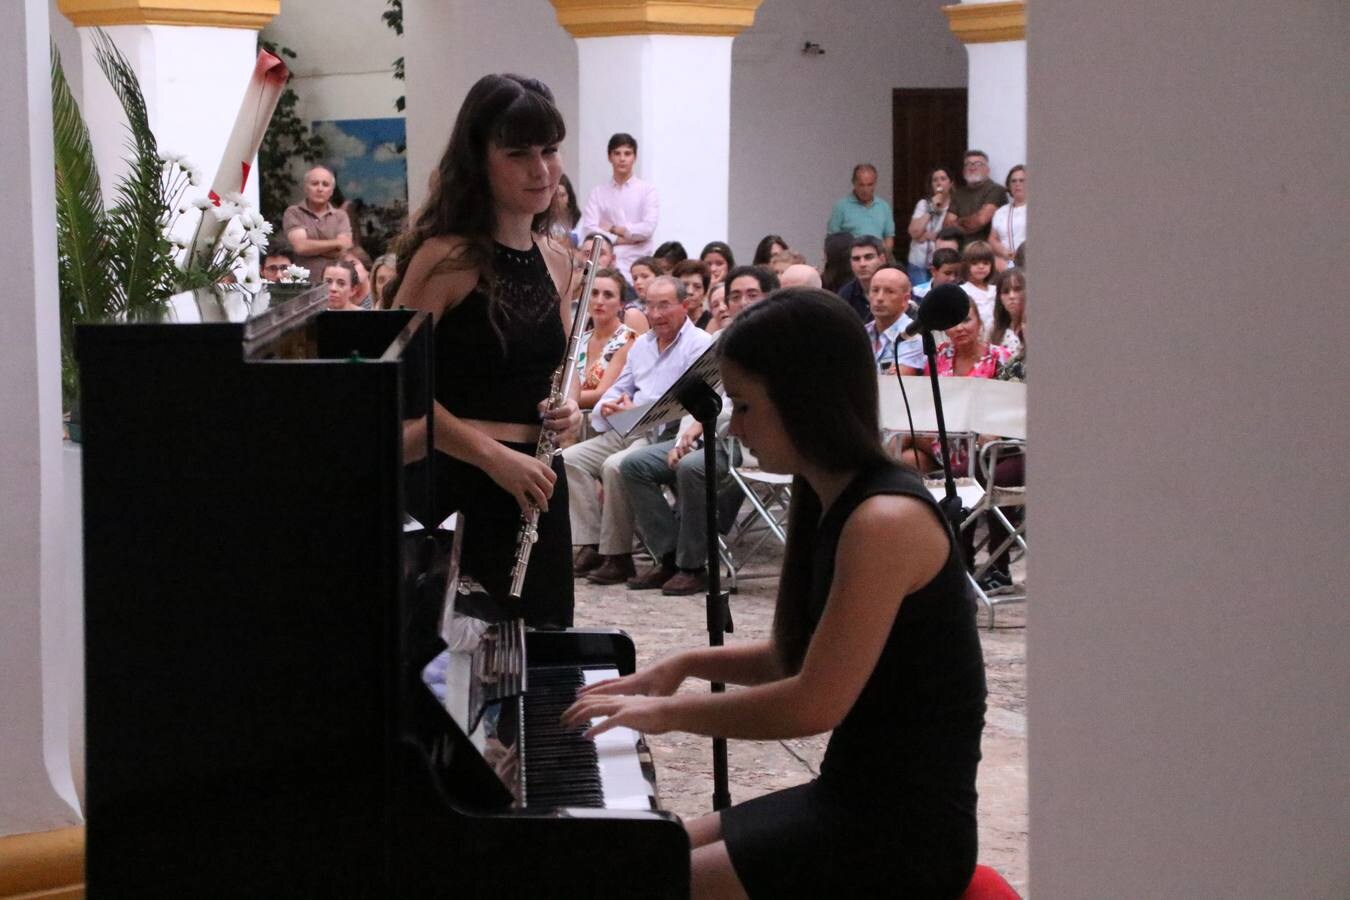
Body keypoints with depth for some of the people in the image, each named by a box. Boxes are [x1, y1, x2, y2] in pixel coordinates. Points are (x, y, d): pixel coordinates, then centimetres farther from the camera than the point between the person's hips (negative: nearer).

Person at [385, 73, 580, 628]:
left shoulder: (556, 263, 10)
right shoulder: (446, 259, -12)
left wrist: (566, 408, 1)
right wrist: (493, 457, -21)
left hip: (535, 483, 7)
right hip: (453, 484, -7)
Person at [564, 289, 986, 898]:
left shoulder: (886, 521, -21)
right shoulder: (834, 505, 10)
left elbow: (815, 703, -23)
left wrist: (670, 712, -13)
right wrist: (687, 664, 10)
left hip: (904, 836, -10)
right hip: (852, 801, 10)